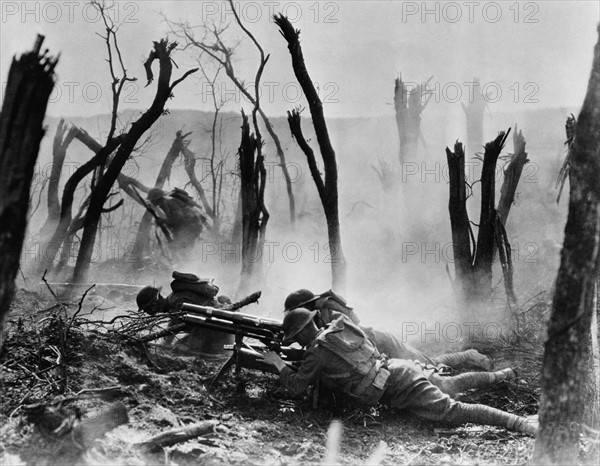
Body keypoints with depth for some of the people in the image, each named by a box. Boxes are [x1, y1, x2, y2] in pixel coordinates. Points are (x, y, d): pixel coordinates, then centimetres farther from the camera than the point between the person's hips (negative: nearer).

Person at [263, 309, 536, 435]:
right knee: (446, 386, 34)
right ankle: (500, 376, 39)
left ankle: (519, 423, -27)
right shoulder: (339, 327, 14)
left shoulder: (318, 350, -8)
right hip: (400, 369, 9)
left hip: (398, 388, -9)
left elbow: (297, 386, -2)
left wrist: (278, 363, 11)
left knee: (453, 411, -17)